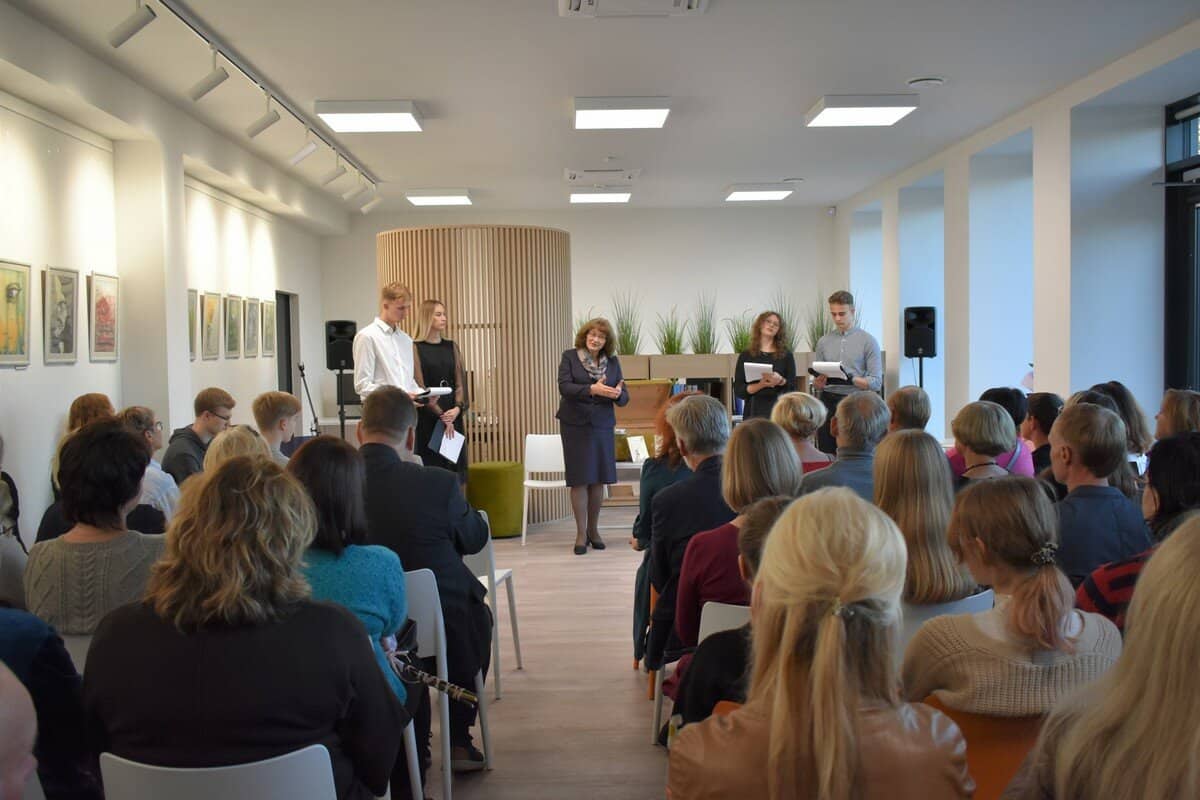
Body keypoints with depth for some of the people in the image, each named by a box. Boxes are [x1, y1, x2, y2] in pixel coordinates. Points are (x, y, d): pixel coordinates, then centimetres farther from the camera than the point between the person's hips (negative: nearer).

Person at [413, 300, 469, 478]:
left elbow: (460, 381, 6)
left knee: (454, 466, 3)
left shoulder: (452, 347, 11)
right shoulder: (416, 348, -4)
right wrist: (440, 415, -16)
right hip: (427, 417, -4)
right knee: (430, 464, -4)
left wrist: (458, 408, -12)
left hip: (452, 415, 4)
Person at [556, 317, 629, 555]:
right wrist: (592, 389, -30)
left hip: (602, 426, 3)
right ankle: (581, 533, 8)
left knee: (598, 479, 6)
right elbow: (564, 386, -15)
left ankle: (593, 530, 21)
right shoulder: (569, 357, -2)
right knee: (580, 479, -1)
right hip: (575, 425, -3)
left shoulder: (612, 362, 6)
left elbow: (624, 398, 4)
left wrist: (618, 394, -21)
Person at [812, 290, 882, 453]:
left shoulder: (868, 341, 0)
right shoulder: (823, 342, 12)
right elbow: (816, 383, 13)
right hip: (828, 403, 3)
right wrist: (818, 382, -11)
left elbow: (876, 382, -6)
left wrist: (851, 380, -22)